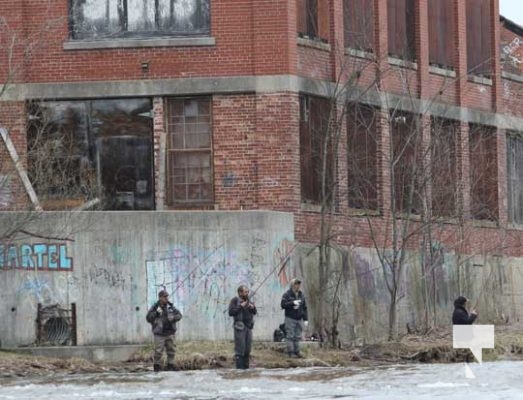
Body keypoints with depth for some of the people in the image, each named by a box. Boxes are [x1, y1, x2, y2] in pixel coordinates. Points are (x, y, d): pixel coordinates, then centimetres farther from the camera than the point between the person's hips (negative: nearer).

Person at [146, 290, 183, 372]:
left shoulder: (170, 306, 5)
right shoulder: (155, 307, -4)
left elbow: (179, 315, 8)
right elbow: (148, 318, -5)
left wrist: (173, 317, -13)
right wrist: (156, 313, -19)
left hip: (170, 333, 4)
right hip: (159, 333, -4)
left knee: (171, 350, 5)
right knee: (158, 351, -5)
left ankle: (170, 366, 15)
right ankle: (156, 366, 9)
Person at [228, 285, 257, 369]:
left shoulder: (248, 300, 15)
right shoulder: (235, 301, -4)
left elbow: (254, 312, 20)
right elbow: (231, 312, -15)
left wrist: (253, 307, -1)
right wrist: (240, 306, -18)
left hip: (249, 326, 7)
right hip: (240, 327, -7)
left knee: (248, 347, 7)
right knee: (240, 347, -9)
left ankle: (246, 365, 14)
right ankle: (240, 366, -6)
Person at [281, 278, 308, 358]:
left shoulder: (301, 295, 14)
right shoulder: (287, 295, -3)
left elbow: (304, 308, 17)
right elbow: (283, 305, -12)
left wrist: (305, 319, 11)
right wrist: (293, 303, -21)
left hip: (298, 319, 6)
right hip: (290, 318, -6)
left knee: (298, 336, 5)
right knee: (290, 336, -6)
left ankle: (296, 351, 10)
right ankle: (290, 352, -4)